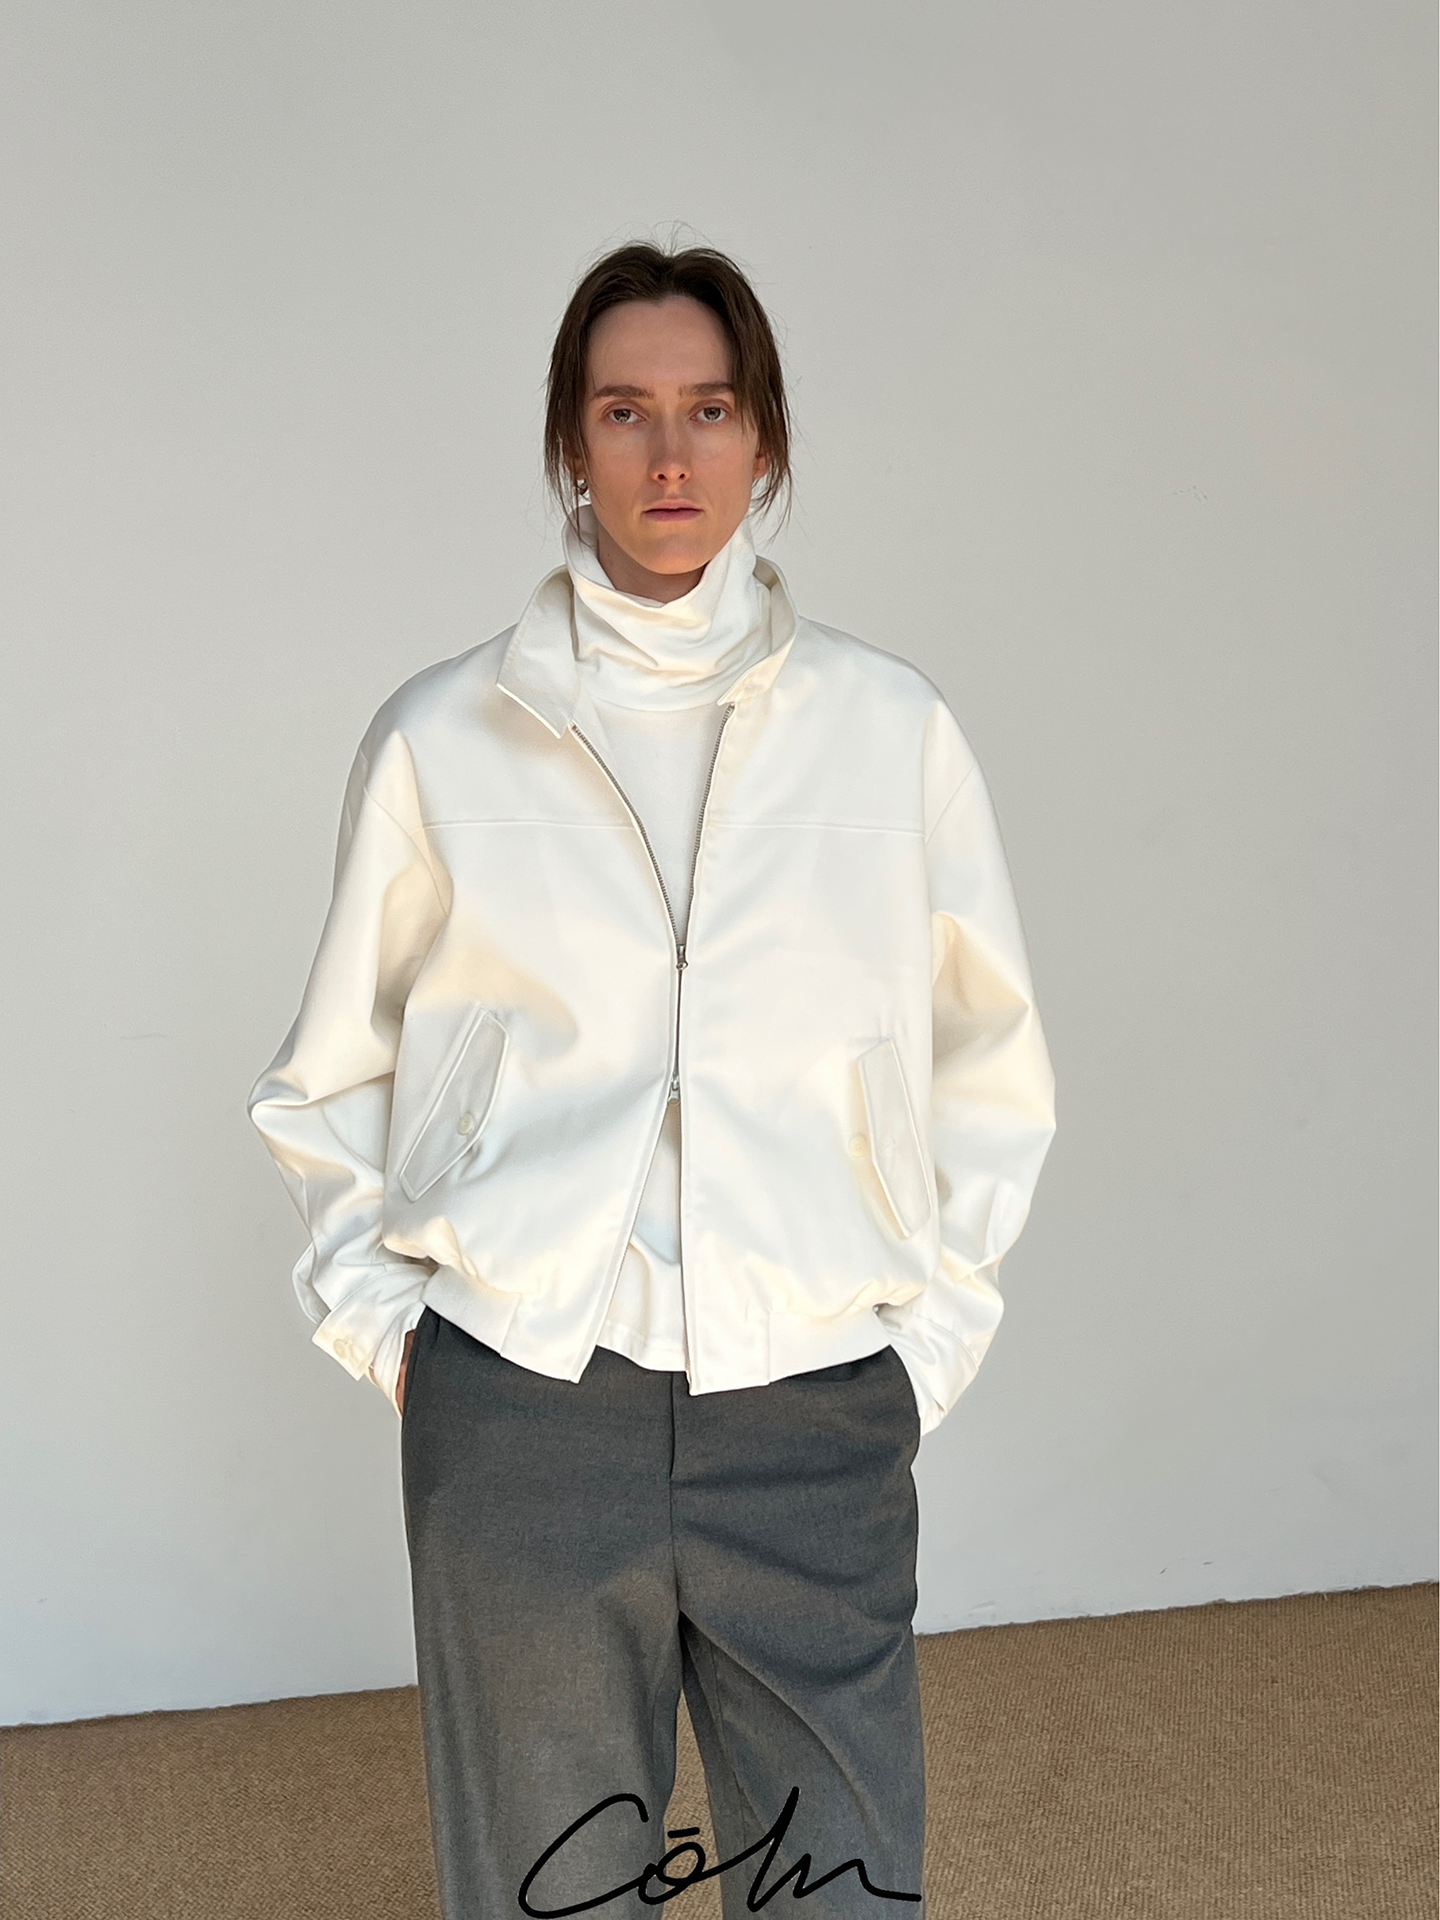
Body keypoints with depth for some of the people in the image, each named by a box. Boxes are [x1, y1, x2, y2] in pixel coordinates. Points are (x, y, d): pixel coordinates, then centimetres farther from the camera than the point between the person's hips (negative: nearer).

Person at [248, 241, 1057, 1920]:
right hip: (519, 1413, 0)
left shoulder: (889, 727, 3)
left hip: (814, 1420, 1)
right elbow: (332, 1080, 11)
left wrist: (931, 1336, 4)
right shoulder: (441, 741, 2)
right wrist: (386, 1328, 2)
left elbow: (990, 1075, 10)